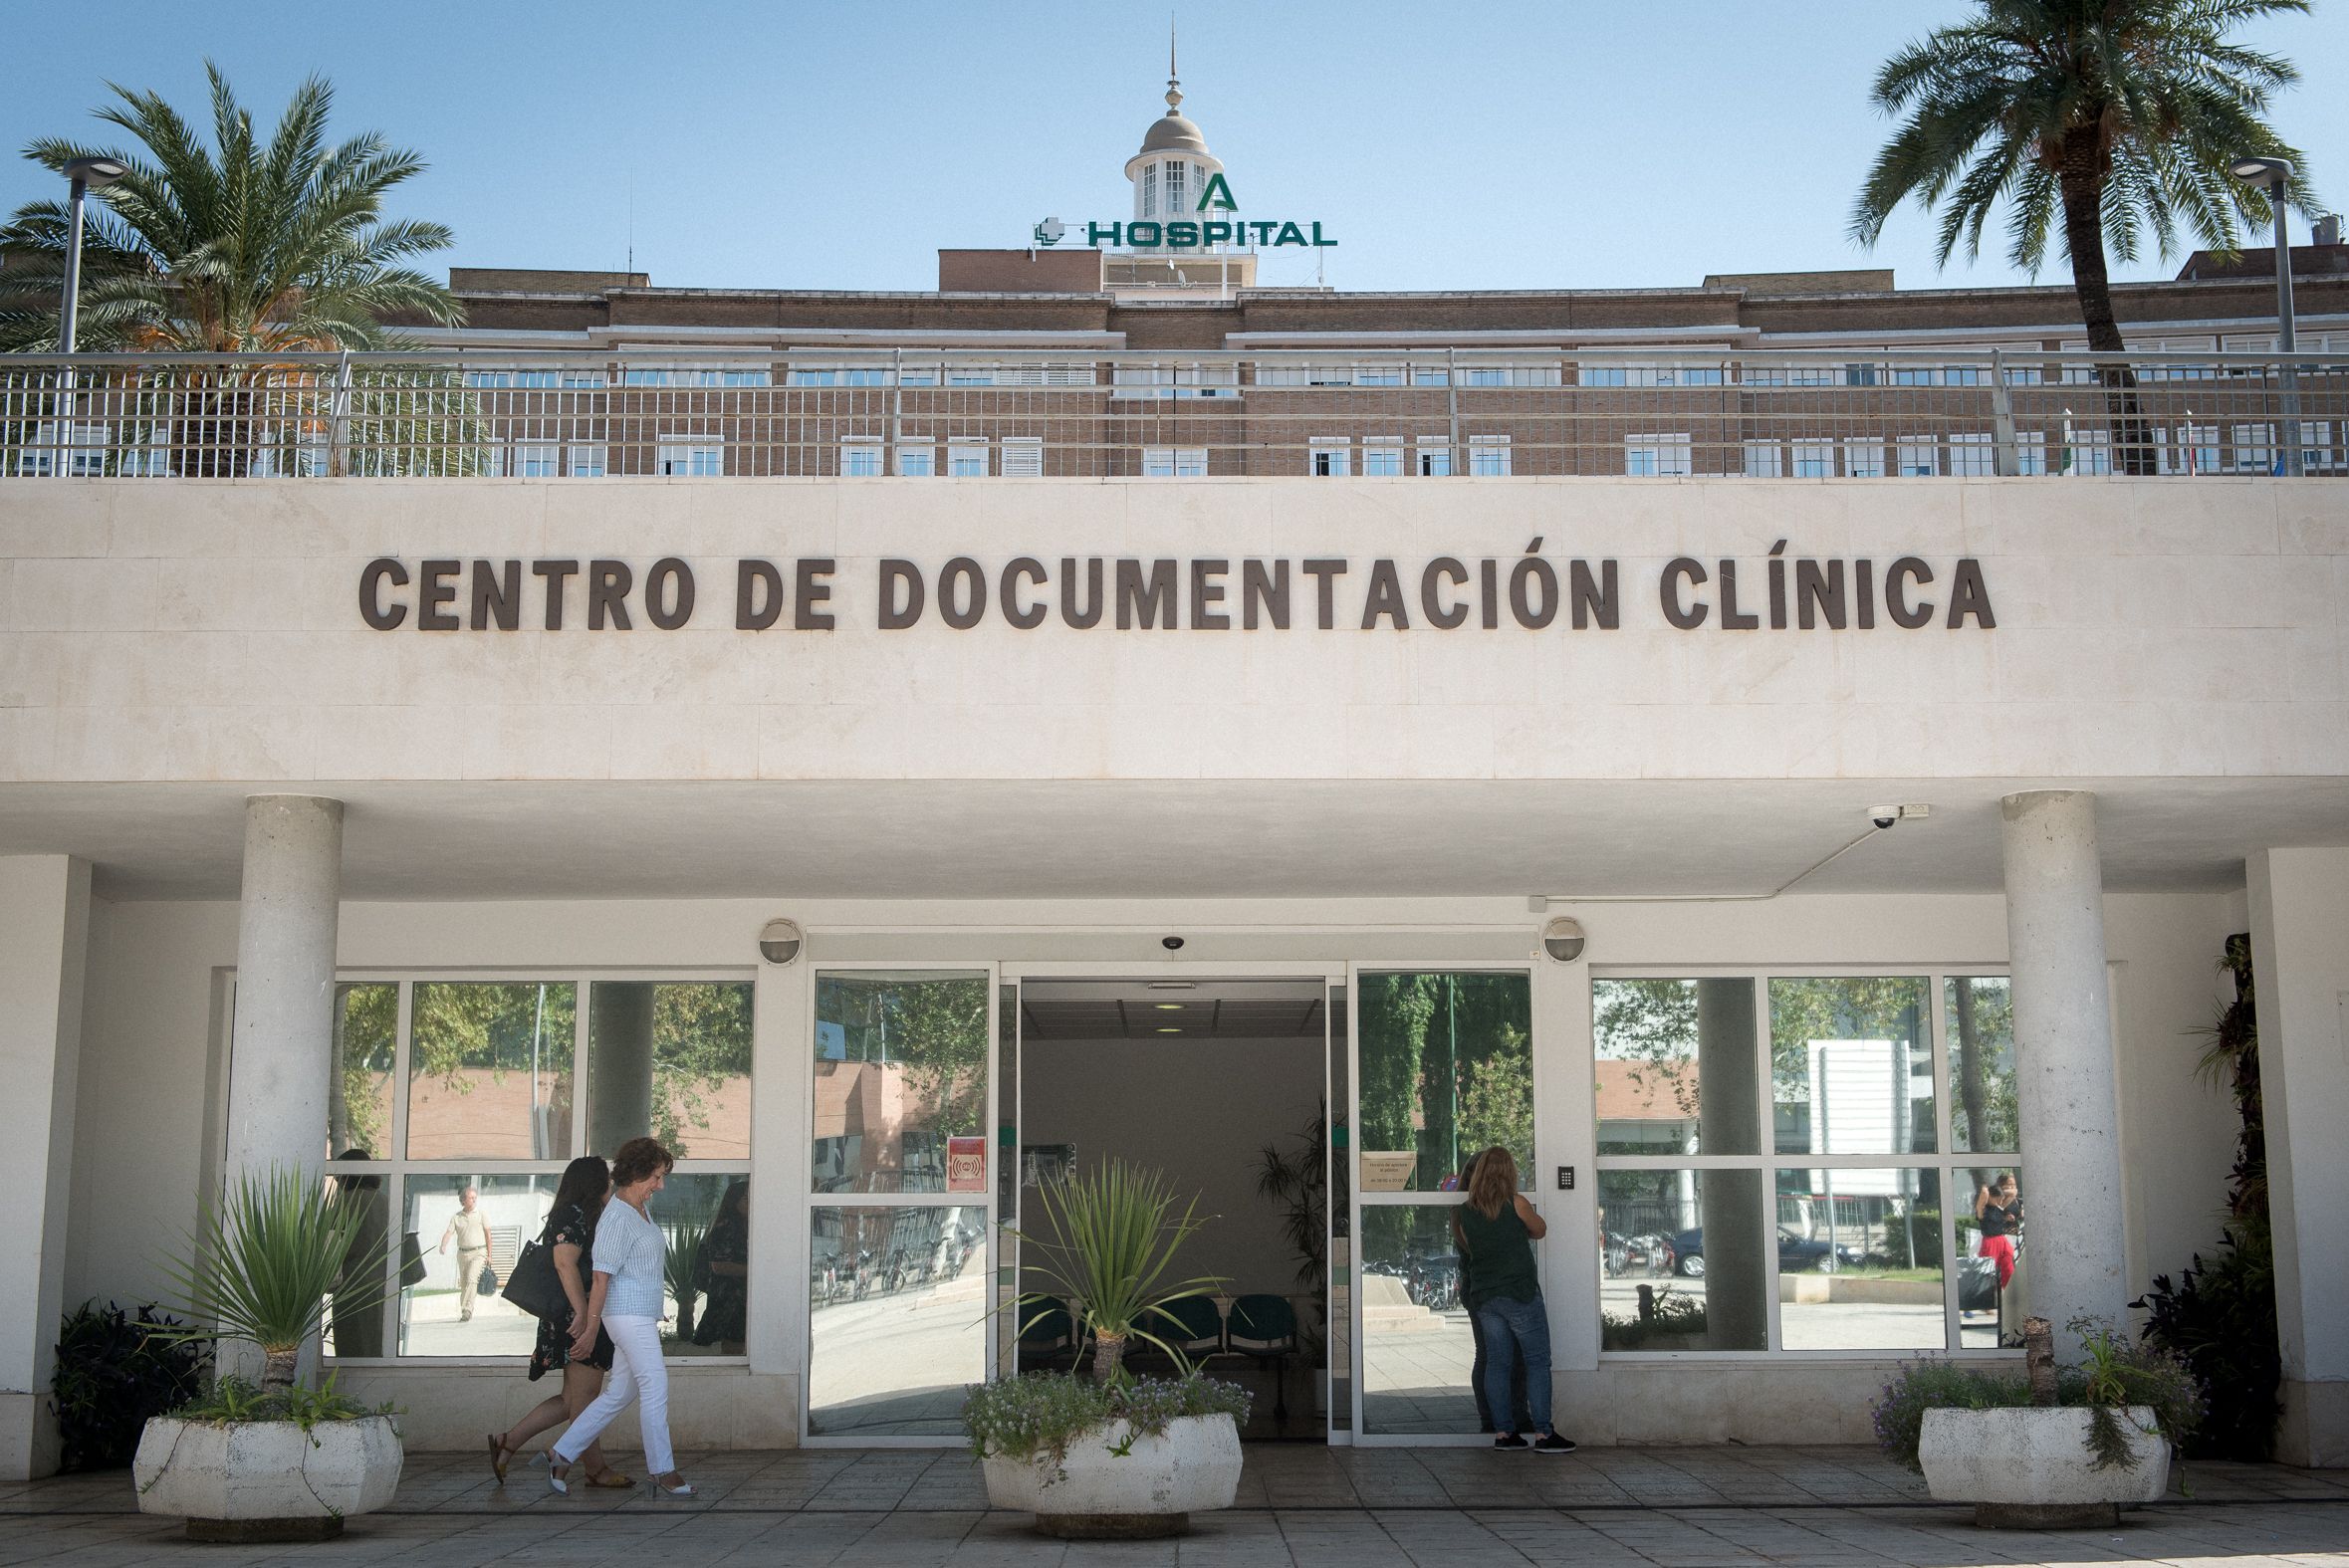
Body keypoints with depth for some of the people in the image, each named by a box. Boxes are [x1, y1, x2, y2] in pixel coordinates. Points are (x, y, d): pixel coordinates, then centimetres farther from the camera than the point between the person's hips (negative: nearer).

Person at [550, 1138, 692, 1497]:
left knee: (618, 1393, 11)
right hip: (629, 1313, -10)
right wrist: (591, 1329, -15)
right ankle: (663, 1471, 0)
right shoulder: (616, 1219, -16)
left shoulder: (643, 1209, 14)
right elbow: (601, 1277, -16)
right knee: (655, 1388, -7)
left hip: (644, 1316, 10)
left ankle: (561, 1457, 16)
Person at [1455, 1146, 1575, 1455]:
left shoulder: (1465, 1212, 4)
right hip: (1519, 1292, -5)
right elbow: (1540, 1231, 7)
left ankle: (1504, 1432, 9)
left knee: (1497, 1363, 8)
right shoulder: (1516, 1203, -9)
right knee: (1537, 1362, 0)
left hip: (1484, 1297, 5)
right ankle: (1542, 1434, -3)